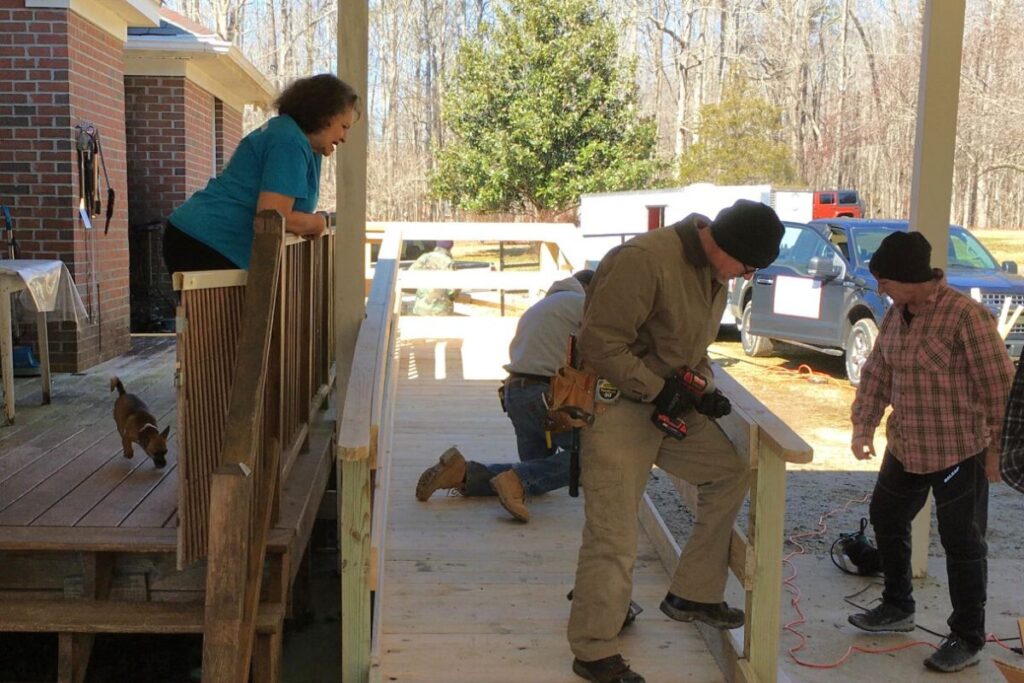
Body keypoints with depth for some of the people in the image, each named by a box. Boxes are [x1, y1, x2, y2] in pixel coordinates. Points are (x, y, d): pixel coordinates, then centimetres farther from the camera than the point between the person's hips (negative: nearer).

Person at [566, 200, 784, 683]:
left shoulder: (714, 272, 7)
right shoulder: (645, 260, -24)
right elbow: (600, 343, -26)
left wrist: (704, 389, 2)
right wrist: (659, 391, -22)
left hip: (670, 403, 9)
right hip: (618, 405, -9)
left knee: (731, 474, 13)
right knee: (613, 537, -6)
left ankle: (692, 596, 25)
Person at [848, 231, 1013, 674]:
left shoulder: (966, 315, -20)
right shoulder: (895, 316, 4)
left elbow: (998, 385, -18)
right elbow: (876, 372, 11)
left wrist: (997, 448, -16)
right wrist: (863, 425, 3)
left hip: (959, 452, -8)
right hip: (906, 449, 8)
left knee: (962, 543, 3)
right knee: (886, 518, 19)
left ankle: (968, 639, 18)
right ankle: (897, 607, 38)